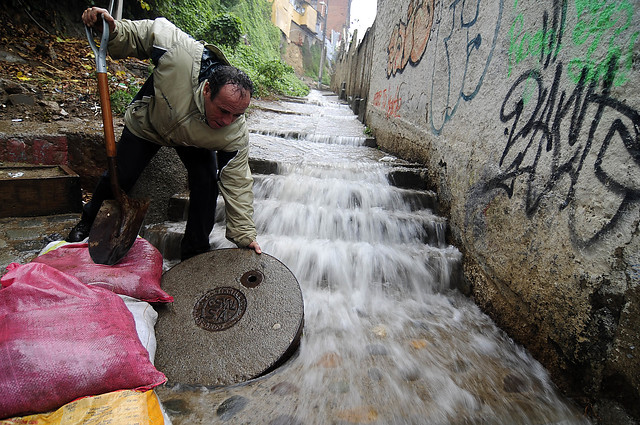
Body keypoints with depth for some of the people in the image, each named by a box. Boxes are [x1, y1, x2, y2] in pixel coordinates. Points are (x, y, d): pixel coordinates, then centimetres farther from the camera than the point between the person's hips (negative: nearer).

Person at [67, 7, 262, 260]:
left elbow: (238, 183, -30)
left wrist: (244, 234, -30)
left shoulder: (235, 134, -36)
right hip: (147, 122, 0)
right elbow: (138, 34, -17)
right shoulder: (179, 52, -39)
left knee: (206, 182, -17)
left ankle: (195, 252, 5)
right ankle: (88, 222, 42)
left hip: (193, 141, 0)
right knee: (118, 178, 7)